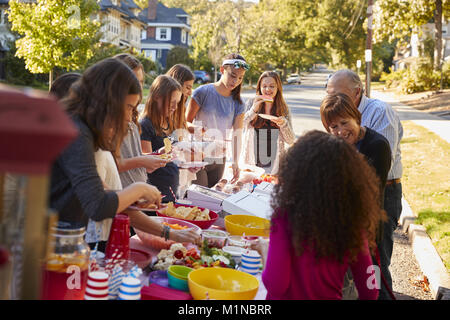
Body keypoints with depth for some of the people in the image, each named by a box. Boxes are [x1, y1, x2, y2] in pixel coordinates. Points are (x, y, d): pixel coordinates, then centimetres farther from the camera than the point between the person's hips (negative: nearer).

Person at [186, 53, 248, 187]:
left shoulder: (238, 103, 4)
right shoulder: (203, 92, -8)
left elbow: (237, 134, -1)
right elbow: (186, 122, -3)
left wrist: (235, 161, -11)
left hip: (219, 160, 4)